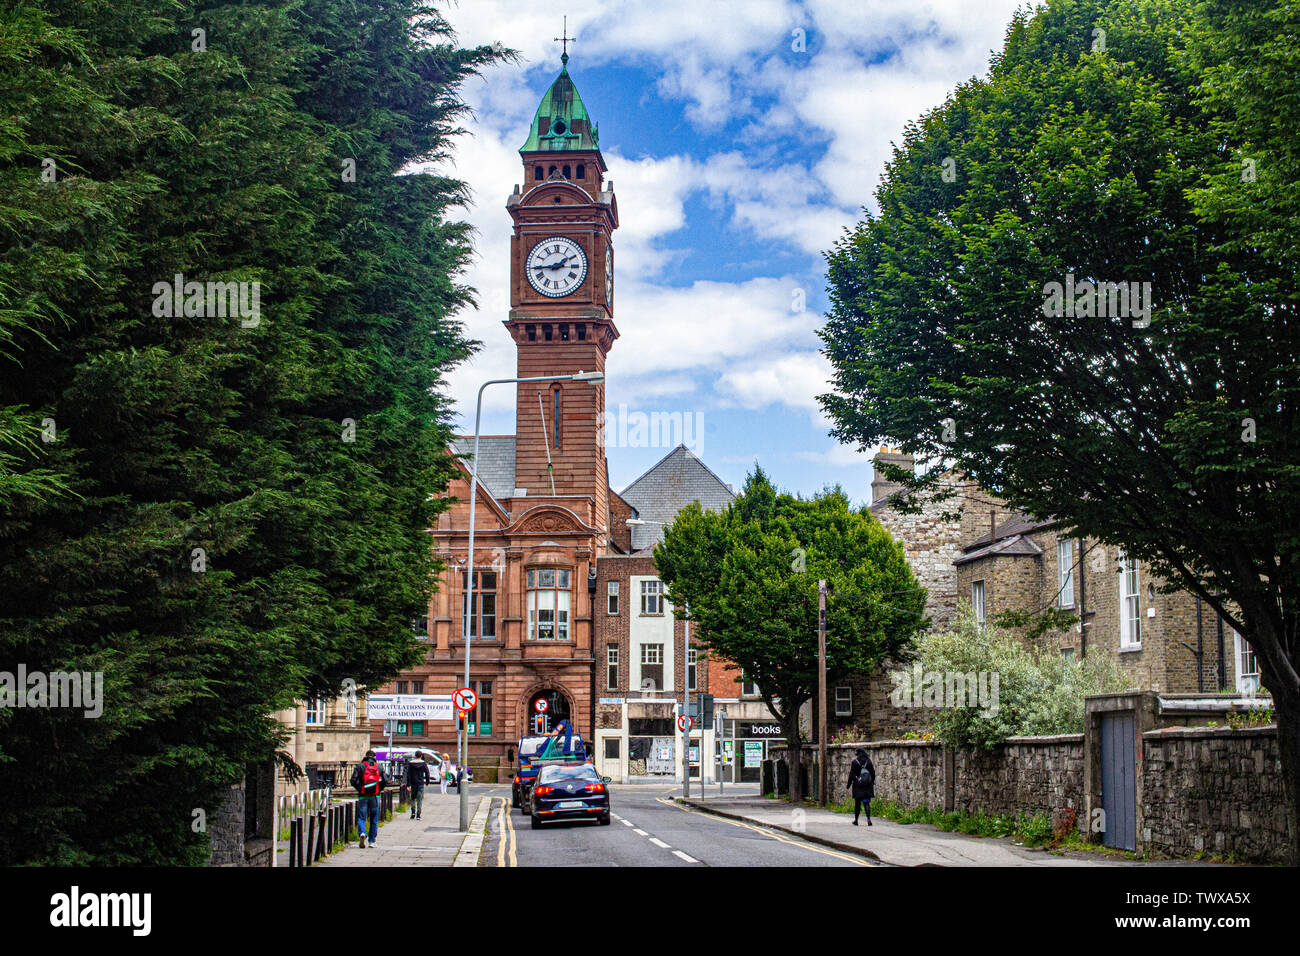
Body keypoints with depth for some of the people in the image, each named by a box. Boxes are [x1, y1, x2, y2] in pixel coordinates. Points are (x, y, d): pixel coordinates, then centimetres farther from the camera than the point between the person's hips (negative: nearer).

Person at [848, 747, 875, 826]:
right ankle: (868, 819, -12)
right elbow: (873, 773, 8)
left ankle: (856, 820, 16)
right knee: (866, 803, 3)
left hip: (858, 786, -2)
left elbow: (851, 774, -7)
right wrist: (872, 782, 20)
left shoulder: (855, 762, -9)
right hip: (868, 786, 2)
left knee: (857, 803, 7)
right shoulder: (868, 761, 0)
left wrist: (849, 784, 1)